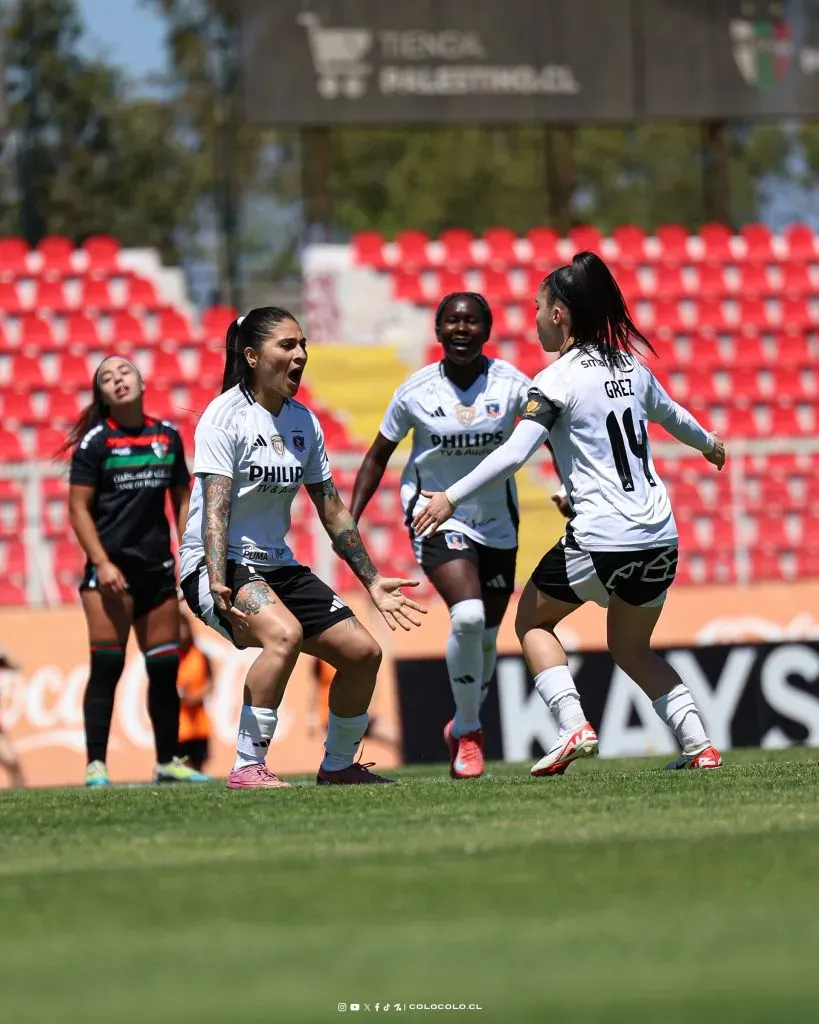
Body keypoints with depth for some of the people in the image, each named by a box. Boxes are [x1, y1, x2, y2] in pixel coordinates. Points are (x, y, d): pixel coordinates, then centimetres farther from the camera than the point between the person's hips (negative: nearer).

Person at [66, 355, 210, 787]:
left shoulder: (167, 437, 9)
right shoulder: (95, 442, -4)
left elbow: (181, 501, 16)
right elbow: (78, 508, -6)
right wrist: (101, 563, -15)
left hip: (156, 568, 5)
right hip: (111, 567, -5)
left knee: (165, 667, 7)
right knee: (107, 667, -9)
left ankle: (168, 761, 18)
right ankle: (95, 766, -8)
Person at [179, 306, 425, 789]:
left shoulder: (303, 421, 8)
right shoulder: (226, 415, -14)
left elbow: (332, 510, 16)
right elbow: (215, 508, -23)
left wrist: (372, 580, 16)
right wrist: (218, 584, -36)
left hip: (277, 566, 8)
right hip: (219, 564, -8)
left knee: (363, 651, 1)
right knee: (285, 633, -35)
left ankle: (338, 766, 22)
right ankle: (247, 767, -28)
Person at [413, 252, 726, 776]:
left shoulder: (557, 381, -8)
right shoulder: (630, 367, 13)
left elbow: (513, 454, -18)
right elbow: (669, 413, 33)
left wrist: (452, 498, -17)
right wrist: (708, 443, 53)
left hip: (600, 537, -7)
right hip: (660, 536, 7)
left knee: (532, 619, 15)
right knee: (632, 648, 23)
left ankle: (573, 725, -5)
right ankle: (700, 744, 8)